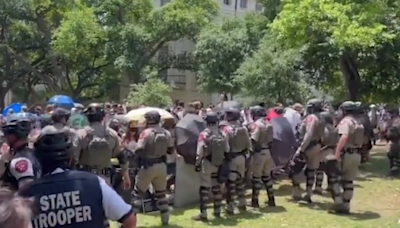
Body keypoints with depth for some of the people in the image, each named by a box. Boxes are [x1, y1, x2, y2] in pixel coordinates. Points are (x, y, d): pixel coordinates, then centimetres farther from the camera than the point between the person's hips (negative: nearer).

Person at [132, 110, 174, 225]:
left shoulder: (146, 132, -14)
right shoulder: (166, 133, 3)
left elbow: (139, 151, -19)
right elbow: (171, 150, 9)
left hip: (148, 166, -5)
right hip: (162, 166, 5)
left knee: (137, 193, 7)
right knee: (161, 194, 19)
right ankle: (165, 219, 21)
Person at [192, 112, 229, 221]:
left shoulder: (204, 134, -14)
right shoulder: (221, 133, 1)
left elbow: (200, 152, -15)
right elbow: (227, 150, 5)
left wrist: (197, 164, -8)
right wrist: (223, 160, 20)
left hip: (207, 163, -5)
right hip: (218, 164, 5)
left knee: (204, 188, -1)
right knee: (217, 187, 15)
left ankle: (203, 213, -2)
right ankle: (217, 211, 23)